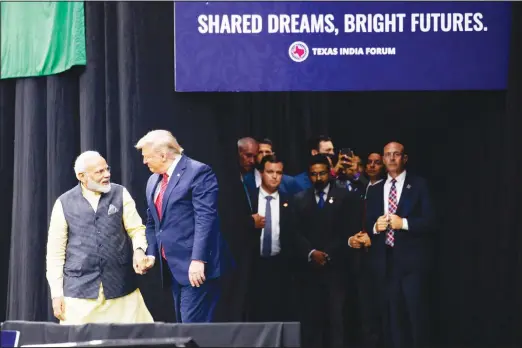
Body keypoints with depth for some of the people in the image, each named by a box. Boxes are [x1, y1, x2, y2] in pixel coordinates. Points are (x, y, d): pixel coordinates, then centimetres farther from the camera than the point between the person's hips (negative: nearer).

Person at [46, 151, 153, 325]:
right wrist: (56, 293, 0)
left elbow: (136, 229, 6)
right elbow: (55, 251, 4)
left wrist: (139, 249, -17)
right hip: (79, 288, -1)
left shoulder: (120, 194, 5)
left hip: (120, 285, 1)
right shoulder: (64, 204, 2)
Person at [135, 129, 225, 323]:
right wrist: (151, 253, 8)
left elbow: (205, 218, -17)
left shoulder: (198, 172, -10)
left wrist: (198, 260, -23)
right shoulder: (153, 180, 16)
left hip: (196, 265, -8)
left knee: (195, 326, -11)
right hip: (173, 266, 8)